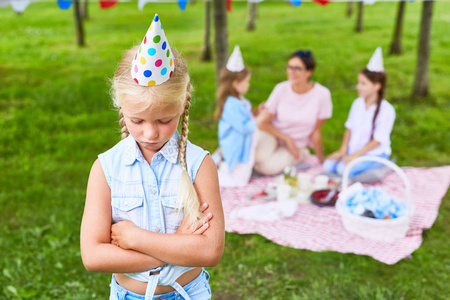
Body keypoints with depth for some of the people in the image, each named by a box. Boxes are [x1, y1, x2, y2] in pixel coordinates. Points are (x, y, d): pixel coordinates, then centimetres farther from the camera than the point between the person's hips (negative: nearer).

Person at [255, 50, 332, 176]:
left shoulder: (322, 94, -17)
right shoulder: (281, 89, -13)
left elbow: (315, 132, -8)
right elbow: (261, 122, -11)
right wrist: (287, 138, -15)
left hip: (297, 146, -1)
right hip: (274, 138, 1)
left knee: (267, 167, -26)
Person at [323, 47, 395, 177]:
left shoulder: (387, 110, -15)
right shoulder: (357, 104, 3)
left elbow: (378, 140, -14)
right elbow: (349, 128, 8)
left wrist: (356, 155, -18)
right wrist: (343, 150, -4)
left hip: (375, 154, -6)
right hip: (353, 151, 6)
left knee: (344, 169, -28)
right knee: (328, 165, -15)